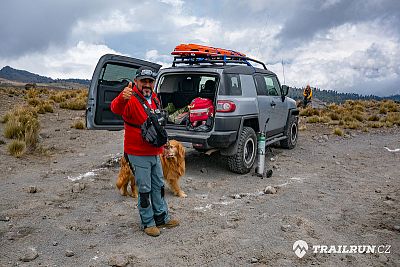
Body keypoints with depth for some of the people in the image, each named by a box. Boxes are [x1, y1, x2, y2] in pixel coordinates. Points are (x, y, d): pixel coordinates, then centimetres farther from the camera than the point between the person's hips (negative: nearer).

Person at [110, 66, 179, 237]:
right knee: (145, 190, 4)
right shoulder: (131, 99, -16)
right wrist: (122, 99, -62)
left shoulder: (154, 98, 9)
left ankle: (162, 218, 34)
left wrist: (161, 145, 23)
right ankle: (148, 222, 21)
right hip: (139, 155, -8)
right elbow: (116, 108, -40)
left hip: (155, 153, 8)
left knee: (158, 186, 18)